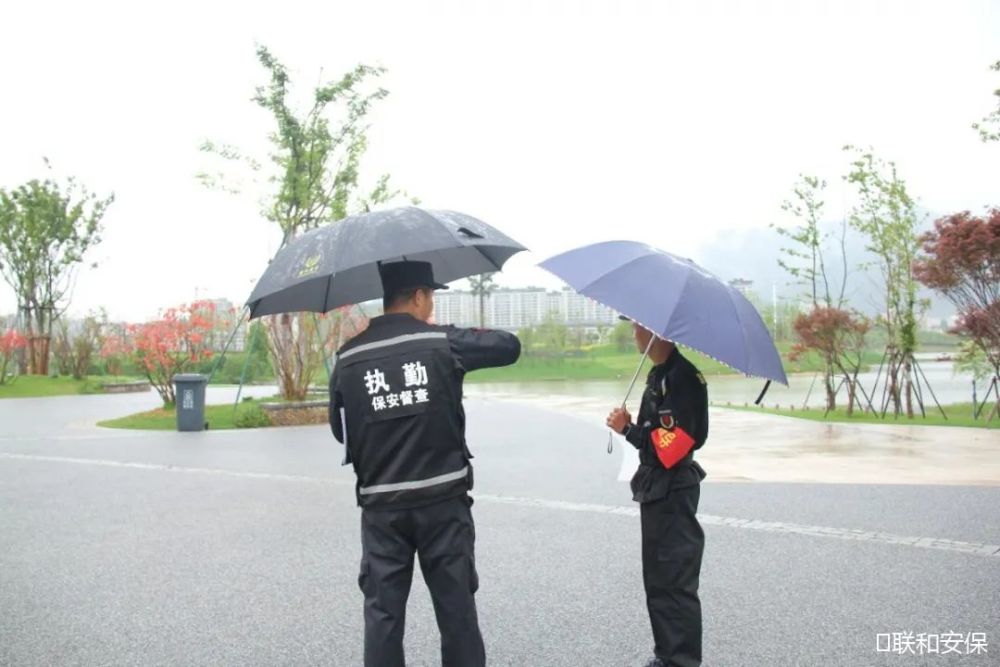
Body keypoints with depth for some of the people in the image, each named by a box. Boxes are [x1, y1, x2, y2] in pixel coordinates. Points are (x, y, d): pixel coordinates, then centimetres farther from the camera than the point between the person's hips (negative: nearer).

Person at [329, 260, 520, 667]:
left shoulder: (348, 358, 1)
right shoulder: (443, 343, -5)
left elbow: (340, 431, 7)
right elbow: (511, 347, 7)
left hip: (381, 505, 2)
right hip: (443, 500, -1)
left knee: (382, 613, 10)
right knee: (456, 607, 10)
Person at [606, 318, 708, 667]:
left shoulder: (681, 376, -19)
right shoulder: (658, 375, 10)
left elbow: (671, 444, -24)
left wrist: (626, 429, -17)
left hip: (673, 492, -10)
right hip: (657, 490, 10)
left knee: (675, 582, -2)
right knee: (658, 579, 18)